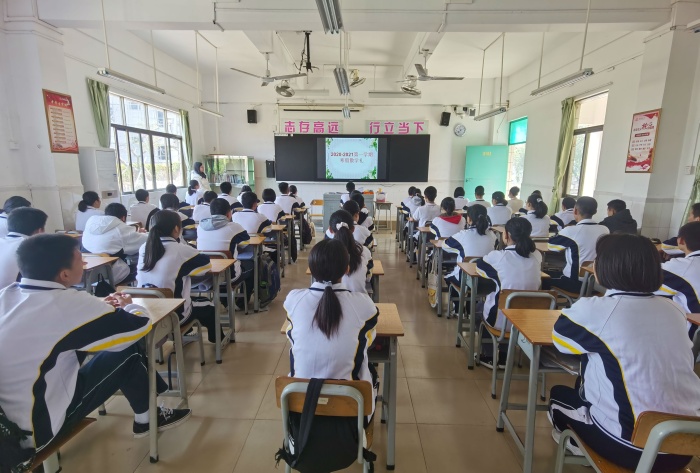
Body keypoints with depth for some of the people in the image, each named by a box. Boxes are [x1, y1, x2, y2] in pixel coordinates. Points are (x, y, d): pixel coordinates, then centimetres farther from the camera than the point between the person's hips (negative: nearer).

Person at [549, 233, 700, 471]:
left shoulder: (595, 308, -19)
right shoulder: (673, 309, -1)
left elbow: (559, 337, 0)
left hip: (634, 447, -5)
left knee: (560, 395, 22)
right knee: (584, 386, 27)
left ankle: (576, 442, 40)